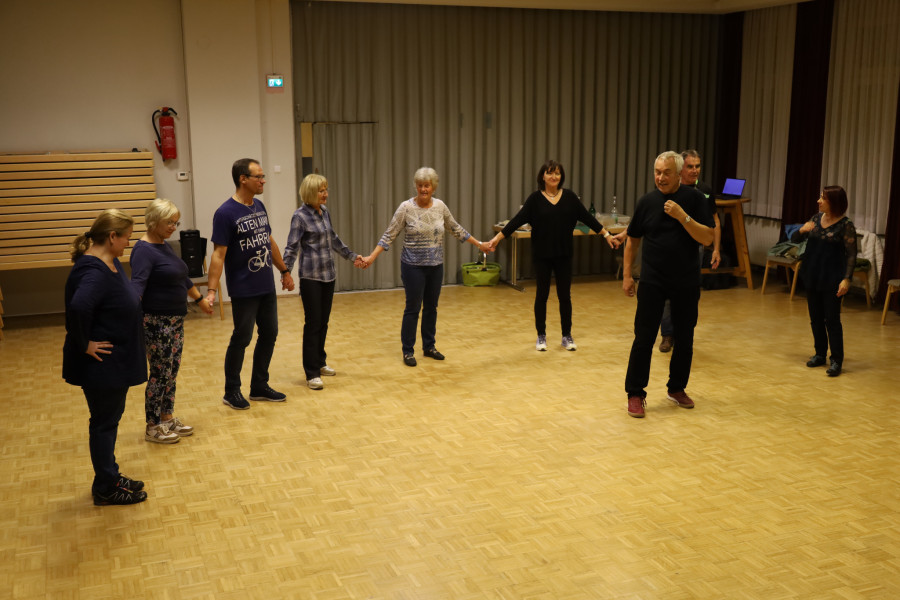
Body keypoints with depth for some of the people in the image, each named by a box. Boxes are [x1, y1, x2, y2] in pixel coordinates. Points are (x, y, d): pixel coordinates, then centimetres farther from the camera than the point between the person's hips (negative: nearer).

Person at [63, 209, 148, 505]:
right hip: (101, 365, -10)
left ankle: (110, 478, 34)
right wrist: (84, 344, -28)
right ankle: (106, 489, 19)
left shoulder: (111, 263, 6)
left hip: (117, 363, 10)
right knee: (104, 422, 4)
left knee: (109, 419, 20)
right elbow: (78, 308, -42)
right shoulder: (93, 272, -25)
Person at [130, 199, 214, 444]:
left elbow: (182, 278, 25)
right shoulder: (144, 250, -16)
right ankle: (152, 428, 9)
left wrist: (200, 299, 34)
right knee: (160, 374, -2)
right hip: (157, 322, -9)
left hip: (176, 320, 9)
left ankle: (167, 418, 25)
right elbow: (137, 284, -30)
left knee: (172, 372, 14)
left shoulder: (164, 245, 12)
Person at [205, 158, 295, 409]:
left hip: (267, 287, 8)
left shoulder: (259, 206, 8)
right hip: (243, 291, -7)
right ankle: (232, 392, 16)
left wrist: (284, 271, 22)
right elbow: (218, 253, -18)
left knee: (269, 334, 12)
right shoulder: (225, 213, -15)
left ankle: (259, 386, 26)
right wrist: (211, 290, -23)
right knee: (241, 338, 1)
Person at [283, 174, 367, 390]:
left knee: (323, 322, 12)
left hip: (328, 274, 7)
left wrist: (352, 256, 27)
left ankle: (319, 362, 27)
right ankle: (312, 374, 1)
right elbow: (292, 247, -13)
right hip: (311, 277, -7)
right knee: (313, 323, -4)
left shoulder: (324, 212, 10)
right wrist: (285, 273, -24)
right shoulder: (300, 216, -10)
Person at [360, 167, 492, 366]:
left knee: (431, 307, 13)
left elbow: (457, 230, 13)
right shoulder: (406, 207, -12)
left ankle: (429, 346, 26)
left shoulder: (440, 206, 0)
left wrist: (479, 244, 16)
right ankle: (408, 351, 13)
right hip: (413, 266, -4)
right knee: (413, 308, 1)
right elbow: (389, 235, -9)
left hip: (436, 266, 4)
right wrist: (371, 257, -16)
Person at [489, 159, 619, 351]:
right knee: (542, 294, 7)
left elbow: (587, 217, 3)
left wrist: (607, 234, 2)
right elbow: (518, 220, -8)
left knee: (564, 295, 7)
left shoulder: (569, 197, 1)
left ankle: (567, 336, 19)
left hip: (564, 254, 2)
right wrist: (497, 238, -14)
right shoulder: (535, 198, -5)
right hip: (542, 255, -1)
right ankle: (541, 336, 19)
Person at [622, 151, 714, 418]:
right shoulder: (647, 201, -1)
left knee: (684, 339, 10)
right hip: (652, 282, 0)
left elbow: (707, 238, -11)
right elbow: (633, 239, 9)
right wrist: (627, 274, 5)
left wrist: (682, 216, -22)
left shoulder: (695, 199, -4)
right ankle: (635, 394, 7)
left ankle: (677, 388, 27)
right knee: (644, 339, -2)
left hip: (687, 283, 1)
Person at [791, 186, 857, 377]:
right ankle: (820, 354, 25)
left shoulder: (846, 225, -11)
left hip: (832, 279, -6)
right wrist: (802, 230, -13)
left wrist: (847, 278, -20)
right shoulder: (816, 219, 5)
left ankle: (837, 360, 1)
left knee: (832, 319, -5)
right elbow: (794, 239, 9)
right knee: (815, 318, 12)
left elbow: (851, 255, -11)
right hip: (813, 275, 6)